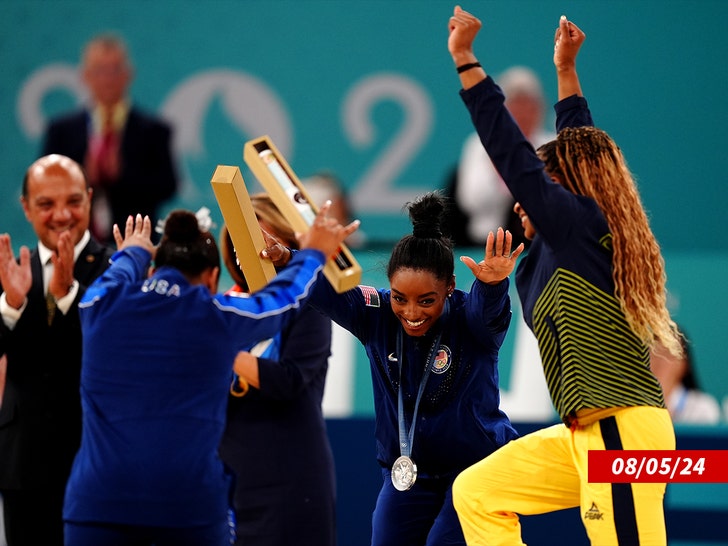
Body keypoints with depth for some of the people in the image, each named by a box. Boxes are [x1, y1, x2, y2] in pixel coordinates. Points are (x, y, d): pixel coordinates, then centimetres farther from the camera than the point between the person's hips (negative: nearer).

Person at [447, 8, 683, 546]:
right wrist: (565, 70, 40)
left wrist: (464, 58, -3)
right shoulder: (578, 237, 18)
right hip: (587, 436, 10)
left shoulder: (582, 224, -5)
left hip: (624, 430, -10)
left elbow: (511, 152, -8)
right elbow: (579, 149, 32)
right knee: (477, 493, 11)